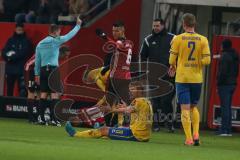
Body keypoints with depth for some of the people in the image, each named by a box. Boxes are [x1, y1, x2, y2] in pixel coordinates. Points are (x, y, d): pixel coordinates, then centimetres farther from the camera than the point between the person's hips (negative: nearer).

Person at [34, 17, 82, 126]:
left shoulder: (40, 44, 11)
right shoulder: (55, 41, -5)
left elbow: (37, 60, 13)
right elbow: (70, 35, 2)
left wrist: (37, 74, 18)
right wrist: (78, 25, 15)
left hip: (43, 69, 6)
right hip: (53, 69, -6)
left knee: (43, 93, 7)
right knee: (54, 94, -5)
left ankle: (41, 118, 4)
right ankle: (53, 118, -11)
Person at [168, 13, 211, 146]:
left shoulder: (178, 39, -6)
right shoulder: (203, 40, -2)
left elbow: (172, 59, -4)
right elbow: (207, 60, -6)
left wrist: (173, 68, 18)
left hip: (182, 78, -2)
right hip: (197, 78, 2)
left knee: (185, 109, -1)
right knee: (194, 107, 19)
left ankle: (189, 139, -7)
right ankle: (196, 134, 5)